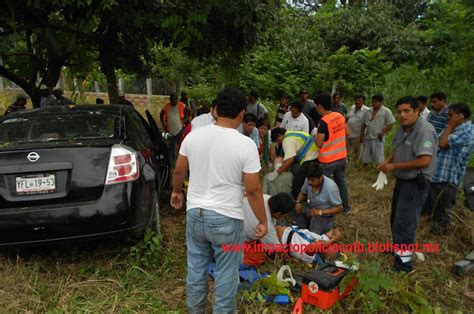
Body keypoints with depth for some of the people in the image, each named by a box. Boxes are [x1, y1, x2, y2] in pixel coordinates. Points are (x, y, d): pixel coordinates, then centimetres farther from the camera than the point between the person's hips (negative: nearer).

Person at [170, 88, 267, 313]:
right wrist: (262, 221, 0)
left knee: (196, 267, 21)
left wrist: (176, 191, 28)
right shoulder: (246, 145, -16)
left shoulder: (193, 136, -4)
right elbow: (253, 191, -13)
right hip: (226, 219, -4)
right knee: (226, 274, 12)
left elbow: (179, 171, 9)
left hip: (195, 213, 5)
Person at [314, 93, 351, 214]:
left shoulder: (323, 121, -22)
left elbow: (319, 144, -21)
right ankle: (346, 207, 32)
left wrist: (315, 134, -3)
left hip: (328, 160, -7)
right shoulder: (340, 116, 0)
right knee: (341, 181, 20)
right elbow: (347, 132, 14)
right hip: (342, 157, 7)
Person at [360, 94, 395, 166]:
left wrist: (382, 133, -14)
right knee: (365, 158, 12)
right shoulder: (368, 111, 12)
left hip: (377, 138, -5)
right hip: (367, 138, 5)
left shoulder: (386, 111, -3)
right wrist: (361, 135, 11)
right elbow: (364, 124, 17)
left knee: (379, 160, -3)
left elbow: (390, 124, -7)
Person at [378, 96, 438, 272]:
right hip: (402, 180, 9)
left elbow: (424, 161, -31)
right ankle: (398, 247, 43)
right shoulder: (403, 128, 4)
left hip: (416, 183, -9)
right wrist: (387, 162, -4)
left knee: (404, 223, -5)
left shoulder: (424, 130, -24)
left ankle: (403, 263, 7)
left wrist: (393, 166, -22)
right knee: (396, 218, 23)